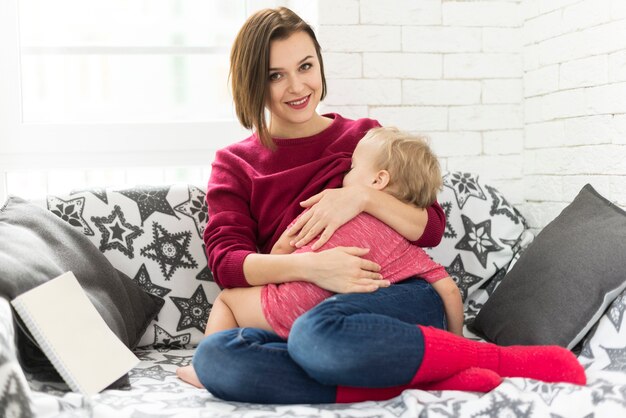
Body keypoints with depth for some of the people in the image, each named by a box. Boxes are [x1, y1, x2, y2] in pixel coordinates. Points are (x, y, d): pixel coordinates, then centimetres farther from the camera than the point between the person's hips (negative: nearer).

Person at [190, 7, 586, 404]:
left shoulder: (364, 137, 13)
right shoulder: (233, 164, 14)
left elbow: (432, 229, 6)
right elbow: (225, 259, -3)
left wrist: (363, 196, -14)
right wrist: (307, 266, -22)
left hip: (399, 300, -2)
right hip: (293, 319, 3)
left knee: (318, 333, -39)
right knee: (212, 355, -33)